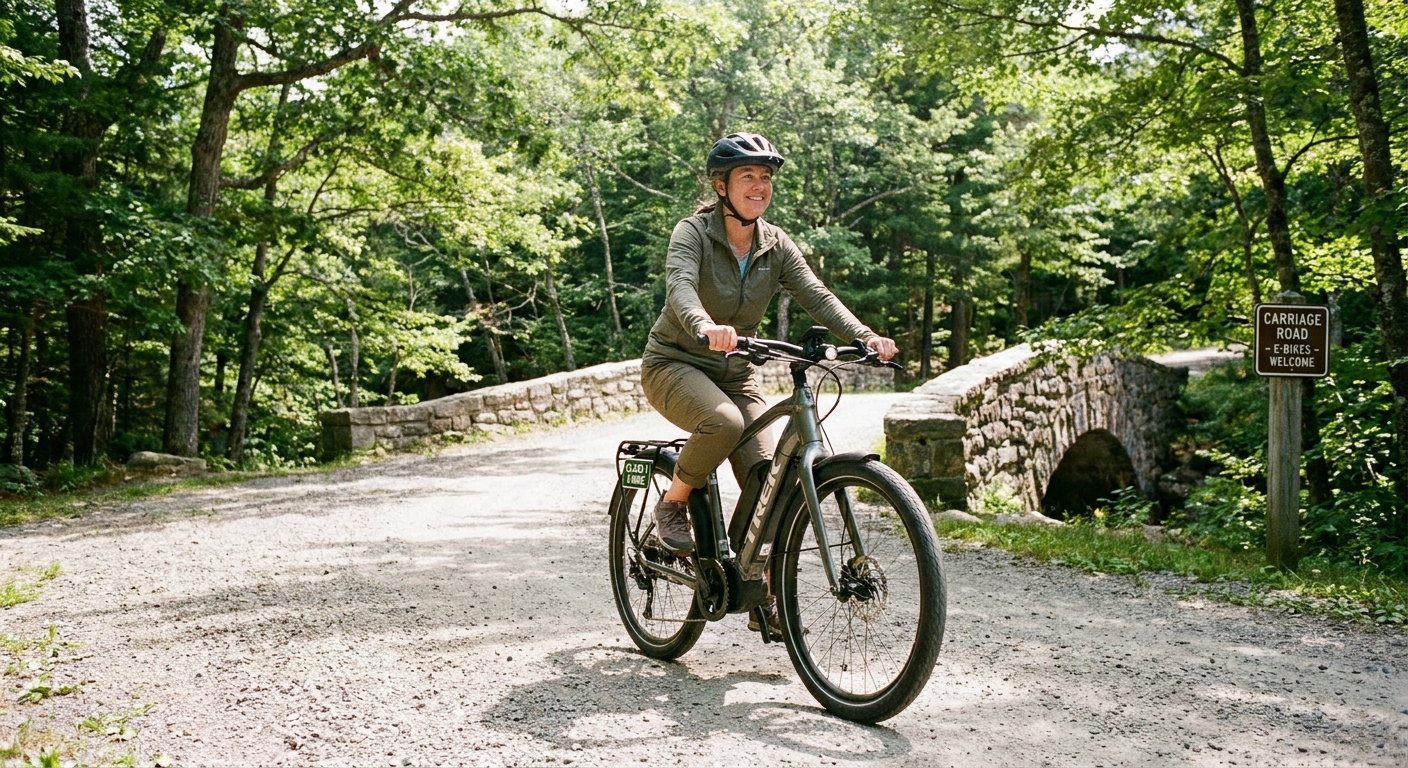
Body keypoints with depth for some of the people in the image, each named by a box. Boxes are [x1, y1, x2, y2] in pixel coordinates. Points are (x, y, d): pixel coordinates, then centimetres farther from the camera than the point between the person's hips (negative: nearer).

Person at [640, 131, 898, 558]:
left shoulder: (776, 245, -1)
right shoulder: (694, 232, -15)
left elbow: (817, 297, -12)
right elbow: (680, 286, -34)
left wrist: (865, 336, -31)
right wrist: (706, 326, -57)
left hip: (735, 374, 5)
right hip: (675, 364, -5)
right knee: (725, 423, -35)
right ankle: (671, 506, -8)